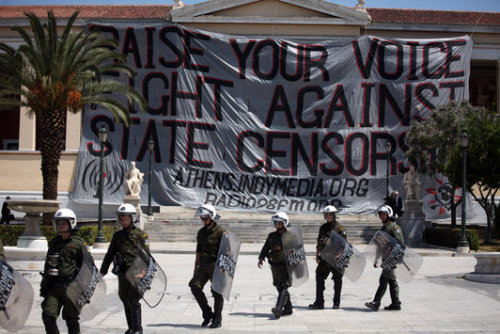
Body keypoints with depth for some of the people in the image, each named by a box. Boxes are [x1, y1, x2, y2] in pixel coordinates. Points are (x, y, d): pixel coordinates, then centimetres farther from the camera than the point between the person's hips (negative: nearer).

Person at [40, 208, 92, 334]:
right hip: (54, 286, 5)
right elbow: (47, 266, 22)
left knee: (71, 319, 4)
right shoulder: (53, 243, 14)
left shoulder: (79, 243, -5)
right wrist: (44, 285, 20)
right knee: (48, 315, -3)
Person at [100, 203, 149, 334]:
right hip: (122, 273, 5)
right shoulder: (118, 235, 13)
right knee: (125, 301, 10)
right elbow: (110, 254, 16)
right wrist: (103, 271, 11)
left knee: (133, 301, -8)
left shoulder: (140, 234, -2)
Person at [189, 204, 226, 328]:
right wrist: (196, 267, 17)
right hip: (203, 265, 6)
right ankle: (207, 314, 3)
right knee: (195, 285, -10)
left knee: (217, 292, -1)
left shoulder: (220, 232, -8)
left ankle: (217, 320, 12)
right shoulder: (201, 232, 13)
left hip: (216, 265, -6)